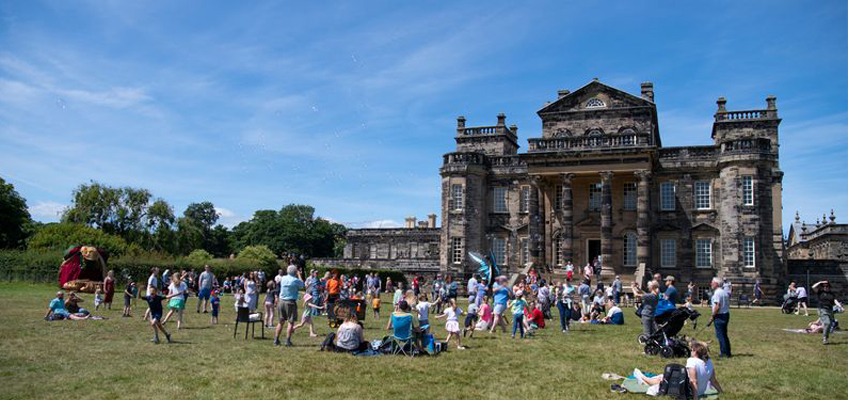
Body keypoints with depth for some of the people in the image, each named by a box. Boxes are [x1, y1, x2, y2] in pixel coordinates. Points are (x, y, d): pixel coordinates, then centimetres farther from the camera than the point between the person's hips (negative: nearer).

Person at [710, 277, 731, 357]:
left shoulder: (717, 292, -15)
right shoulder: (725, 291, 13)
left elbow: (717, 306, -21)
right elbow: (728, 304, 17)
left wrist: (713, 316, -14)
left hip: (720, 315, -9)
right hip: (726, 314, 9)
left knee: (720, 335, -4)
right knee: (724, 334, 15)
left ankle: (724, 353, -3)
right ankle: (728, 352, 19)